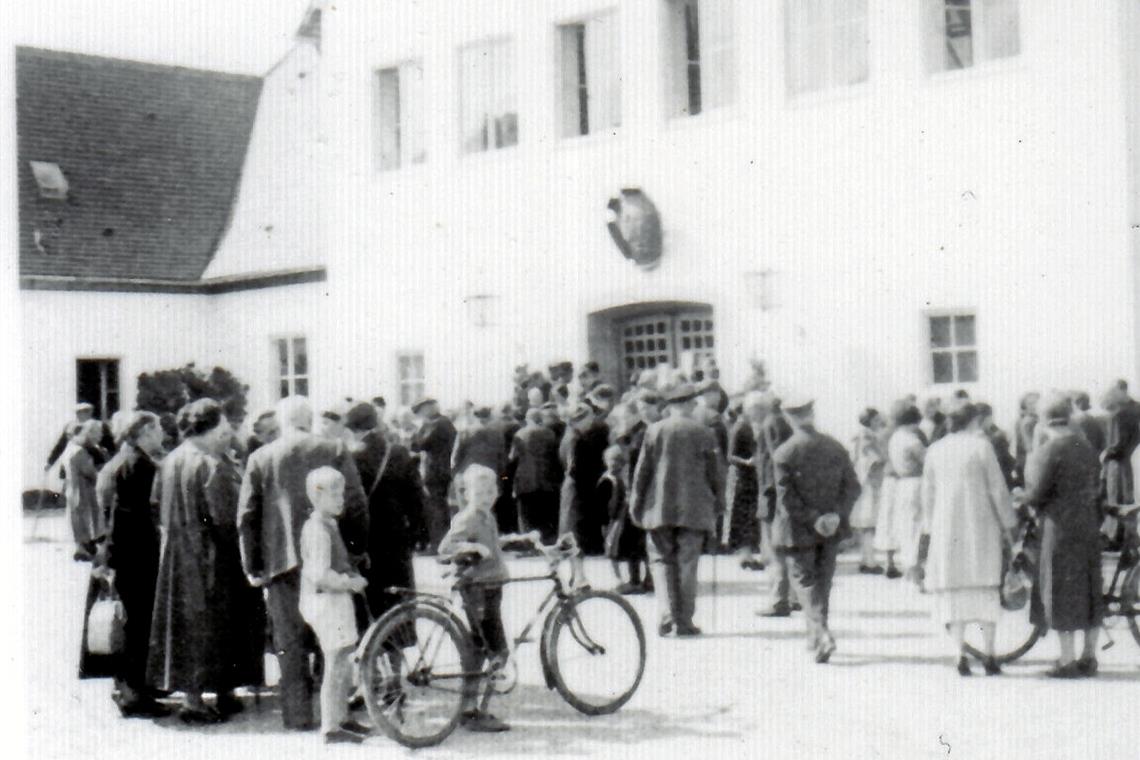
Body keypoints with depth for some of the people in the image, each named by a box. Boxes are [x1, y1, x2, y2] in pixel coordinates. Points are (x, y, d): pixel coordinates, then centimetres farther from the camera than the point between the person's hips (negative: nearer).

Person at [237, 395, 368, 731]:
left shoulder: (260, 458, 0)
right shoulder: (335, 451, 0)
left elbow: (247, 517, 0)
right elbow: (357, 505, -2)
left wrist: (252, 566, 5)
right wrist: (357, 550, 8)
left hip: (282, 562, -1)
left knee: (291, 640, 5)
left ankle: (298, 713, 5)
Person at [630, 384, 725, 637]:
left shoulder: (654, 431, 0)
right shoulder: (704, 433, 0)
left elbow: (642, 471, 1)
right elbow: (715, 474, 3)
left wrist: (636, 505, 8)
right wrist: (718, 505, 14)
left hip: (660, 508, 0)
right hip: (694, 510, 0)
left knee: (662, 559, 9)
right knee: (687, 564, 4)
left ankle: (667, 613, -7)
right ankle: (684, 621, 5)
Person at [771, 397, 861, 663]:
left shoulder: (783, 454, -13)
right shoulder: (835, 447, 1)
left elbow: (787, 499, -17)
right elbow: (852, 486, -1)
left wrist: (813, 520, -13)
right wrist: (837, 515, -7)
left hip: (799, 530, -4)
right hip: (831, 529, 4)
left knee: (804, 580, 5)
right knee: (823, 580, 17)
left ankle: (821, 633, -14)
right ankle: (816, 636, 26)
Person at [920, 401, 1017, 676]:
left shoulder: (935, 450, 7)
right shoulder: (981, 446, -4)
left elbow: (928, 493, 11)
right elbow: (997, 490, -4)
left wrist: (930, 527, 19)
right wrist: (1006, 524, 5)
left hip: (946, 527, 3)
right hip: (980, 525, -2)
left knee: (954, 590, 5)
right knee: (985, 587, 5)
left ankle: (960, 654, -2)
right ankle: (989, 655, 5)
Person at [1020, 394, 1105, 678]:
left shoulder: (1047, 450, -13)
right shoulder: (1087, 446, 9)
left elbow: (1037, 493, -15)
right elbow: (1096, 488, 13)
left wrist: (1023, 497, 5)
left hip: (1060, 528, -7)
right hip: (1089, 526, 7)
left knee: (1060, 593, -1)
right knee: (1090, 591, 12)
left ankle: (1067, 661, 0)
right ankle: (1089, 657, 18)